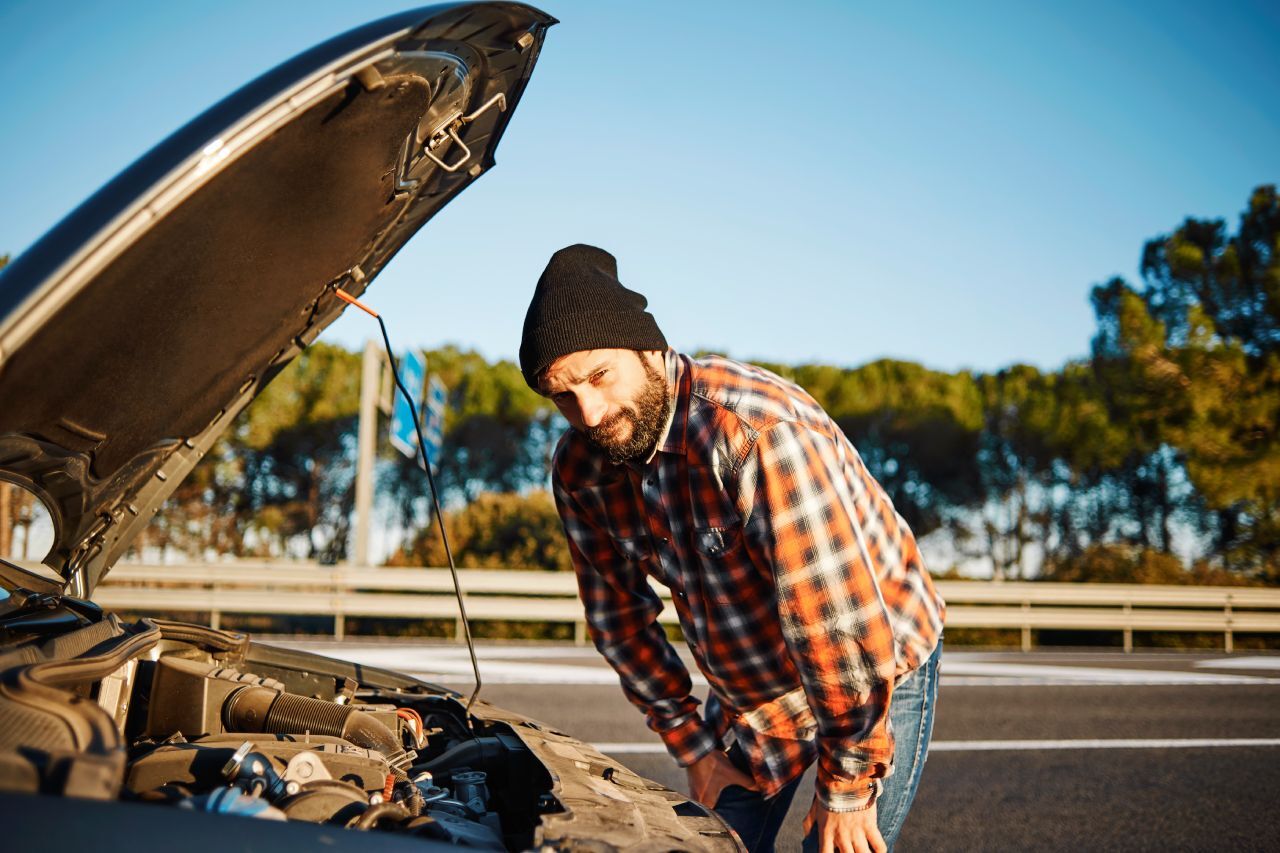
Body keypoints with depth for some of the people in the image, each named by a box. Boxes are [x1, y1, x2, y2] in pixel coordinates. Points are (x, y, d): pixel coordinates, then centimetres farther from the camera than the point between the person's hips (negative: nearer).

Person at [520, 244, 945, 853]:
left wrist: (847, 786, -24)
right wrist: (691, 747, 3)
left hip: (880, 672, -6)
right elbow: (619, 615, 2)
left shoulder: (762, 433, -34)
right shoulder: (580, 468, -10)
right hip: (745, 689, 6)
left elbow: (842, 624, -33)